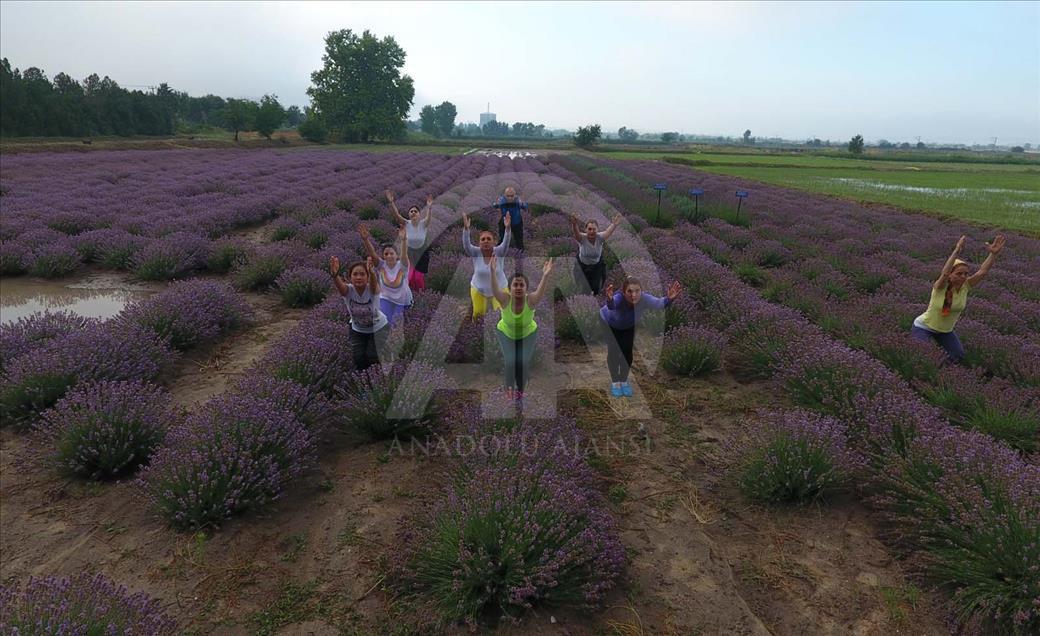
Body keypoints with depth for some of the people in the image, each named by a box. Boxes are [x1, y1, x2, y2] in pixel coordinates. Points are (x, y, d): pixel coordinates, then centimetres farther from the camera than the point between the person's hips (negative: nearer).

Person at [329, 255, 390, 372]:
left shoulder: (372, 289, -29)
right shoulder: (348, 290, -25)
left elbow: (374, 283, -54)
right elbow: (339, 285, -48)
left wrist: (372, 272, -77)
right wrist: (334, 274, -72)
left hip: (378, 328, -2)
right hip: (357, 330, 2)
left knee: (373, 357, -13)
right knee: (358, 359, -5)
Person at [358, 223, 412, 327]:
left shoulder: (402, 266, -23)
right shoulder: (381, 265, -17)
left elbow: (404, 255, -44)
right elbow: (372, 253, -33)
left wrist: (403, 241, -66)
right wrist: (365, 239, -54)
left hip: (402, 300, -1)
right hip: (386, 298, 1)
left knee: (395, 324, 15)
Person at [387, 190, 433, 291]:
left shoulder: (423, 224, -17)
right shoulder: (406, 224, -15)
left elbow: (429, 216, -37)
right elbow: (396, 214, -29)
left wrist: (430, 206, -58)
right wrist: (392, 202, -45)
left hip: (422, 252, 0)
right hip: (409, 252, 1)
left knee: (419, 276, -1)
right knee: (409, 276, -6)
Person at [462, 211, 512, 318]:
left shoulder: (498, 251, -18)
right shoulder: (476, 252, -17)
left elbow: (506, 243, -36)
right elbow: (466, 244, -35)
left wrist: (508, 228, -54)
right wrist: (466, 228, -52)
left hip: (499, 288, 0)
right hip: (478, 289, 1)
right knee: (478, 314, 6)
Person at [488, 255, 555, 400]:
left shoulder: (531, 300, -33)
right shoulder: (505, 299, -32)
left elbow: (541, 291, -53)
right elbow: (494, 289, -51)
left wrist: (545, 276, -71)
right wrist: (492, 272, -69)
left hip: (528, 333, 0)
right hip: (505, 333, 0)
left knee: (523, 361, -11)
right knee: (510, 361, -14)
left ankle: (520, 390, 17)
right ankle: (509, 388, 16)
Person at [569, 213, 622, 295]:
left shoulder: (600, 237, -30)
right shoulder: (582, 238, -33)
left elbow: (608, 231, -50)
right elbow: (575, 233, -54)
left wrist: (614, 225, -73)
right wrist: (574, 225, -78)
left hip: (597, 264, 1)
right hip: (583, 264, -1)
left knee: (596, 287, 13)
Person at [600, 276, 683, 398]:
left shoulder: (644, 298, -37)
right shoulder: (618, 298, -43)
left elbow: (659, 303, -55)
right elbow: (611, 306, -65)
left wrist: (669, 299, -75)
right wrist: (609, 300, -87)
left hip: (629, 325, 2)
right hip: (609, 323, -2)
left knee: (627, 352, -5)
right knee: (614, 350, -13)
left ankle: (624, 381, 18)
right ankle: (615, 382, 8)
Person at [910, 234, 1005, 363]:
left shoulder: (965, 287, -12)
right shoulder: (940, 287, -26)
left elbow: (982, 272, -26)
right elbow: (944, 273, -47)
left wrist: (993, 254, -39)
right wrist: (957, 251, -56)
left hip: (945, 330, 6)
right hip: (924, 327, -6)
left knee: (958, 356, 2)